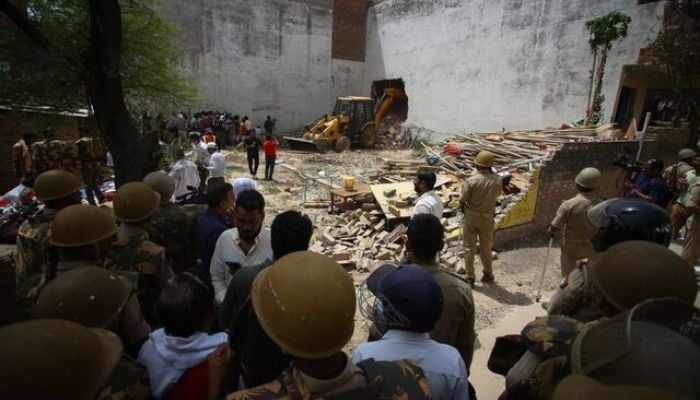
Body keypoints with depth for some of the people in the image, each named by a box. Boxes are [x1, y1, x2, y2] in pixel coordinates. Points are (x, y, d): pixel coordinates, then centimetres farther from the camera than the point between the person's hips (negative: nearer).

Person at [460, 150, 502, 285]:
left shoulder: (471, 180, -19)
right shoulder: (497, 180, -10)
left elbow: (462, 201, -12)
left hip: (471, 217, -2)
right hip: (487, 218, 2)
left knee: (469, 248, 11)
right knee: (486, 247, 20)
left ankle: (470, 278, 18)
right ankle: (488, 274, 35)